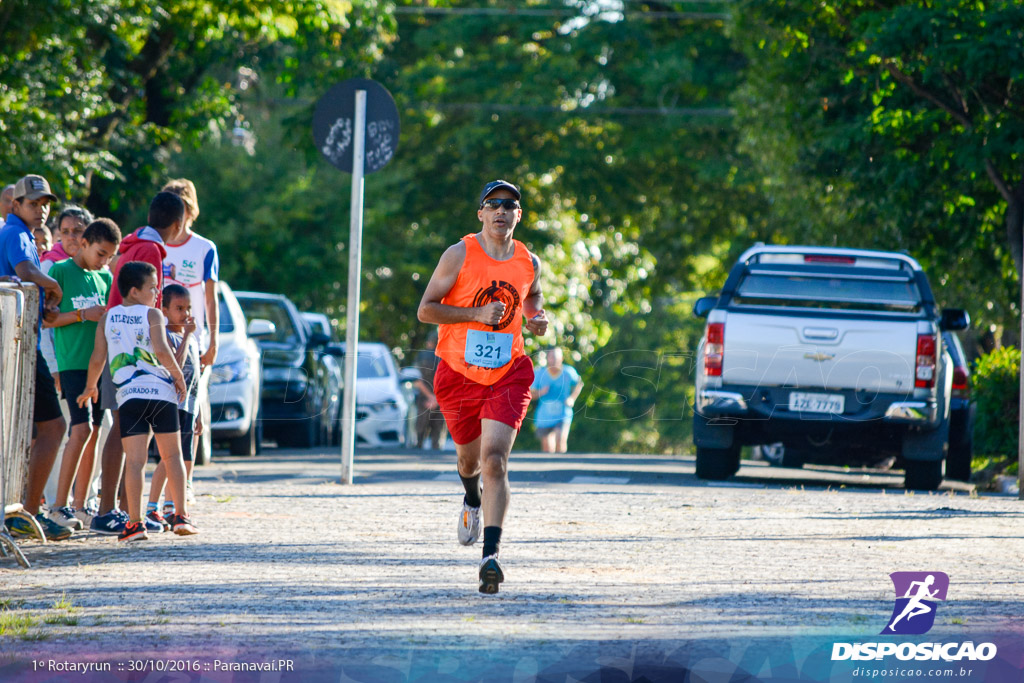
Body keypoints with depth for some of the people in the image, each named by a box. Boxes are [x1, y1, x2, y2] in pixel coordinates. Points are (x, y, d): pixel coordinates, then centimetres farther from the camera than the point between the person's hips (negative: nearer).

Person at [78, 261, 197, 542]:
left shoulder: (108, 318, 9)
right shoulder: (152, 315, 0)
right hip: (161, 392, -1)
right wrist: (178, 375, 0)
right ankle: (181, 516, 11)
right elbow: (162, 350, -14)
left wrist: (90, 387, 23)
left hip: (128, 394, 1)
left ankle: (135, 522, -14)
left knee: (134, 460, -4)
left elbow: (97, 358, 7)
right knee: (172, 455, 12)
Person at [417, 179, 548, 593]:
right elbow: (425, 310, -8)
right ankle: (472, 501, 58)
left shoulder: (529, 263, 2)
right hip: (458, 373, 0)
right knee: (469, 456, 19)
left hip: (508, 375, 0)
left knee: (495, 459, -18)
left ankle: (491, 555, -25)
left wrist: (536, 319, 0)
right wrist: (476, 314, -20)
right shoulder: (460, 255, -7)